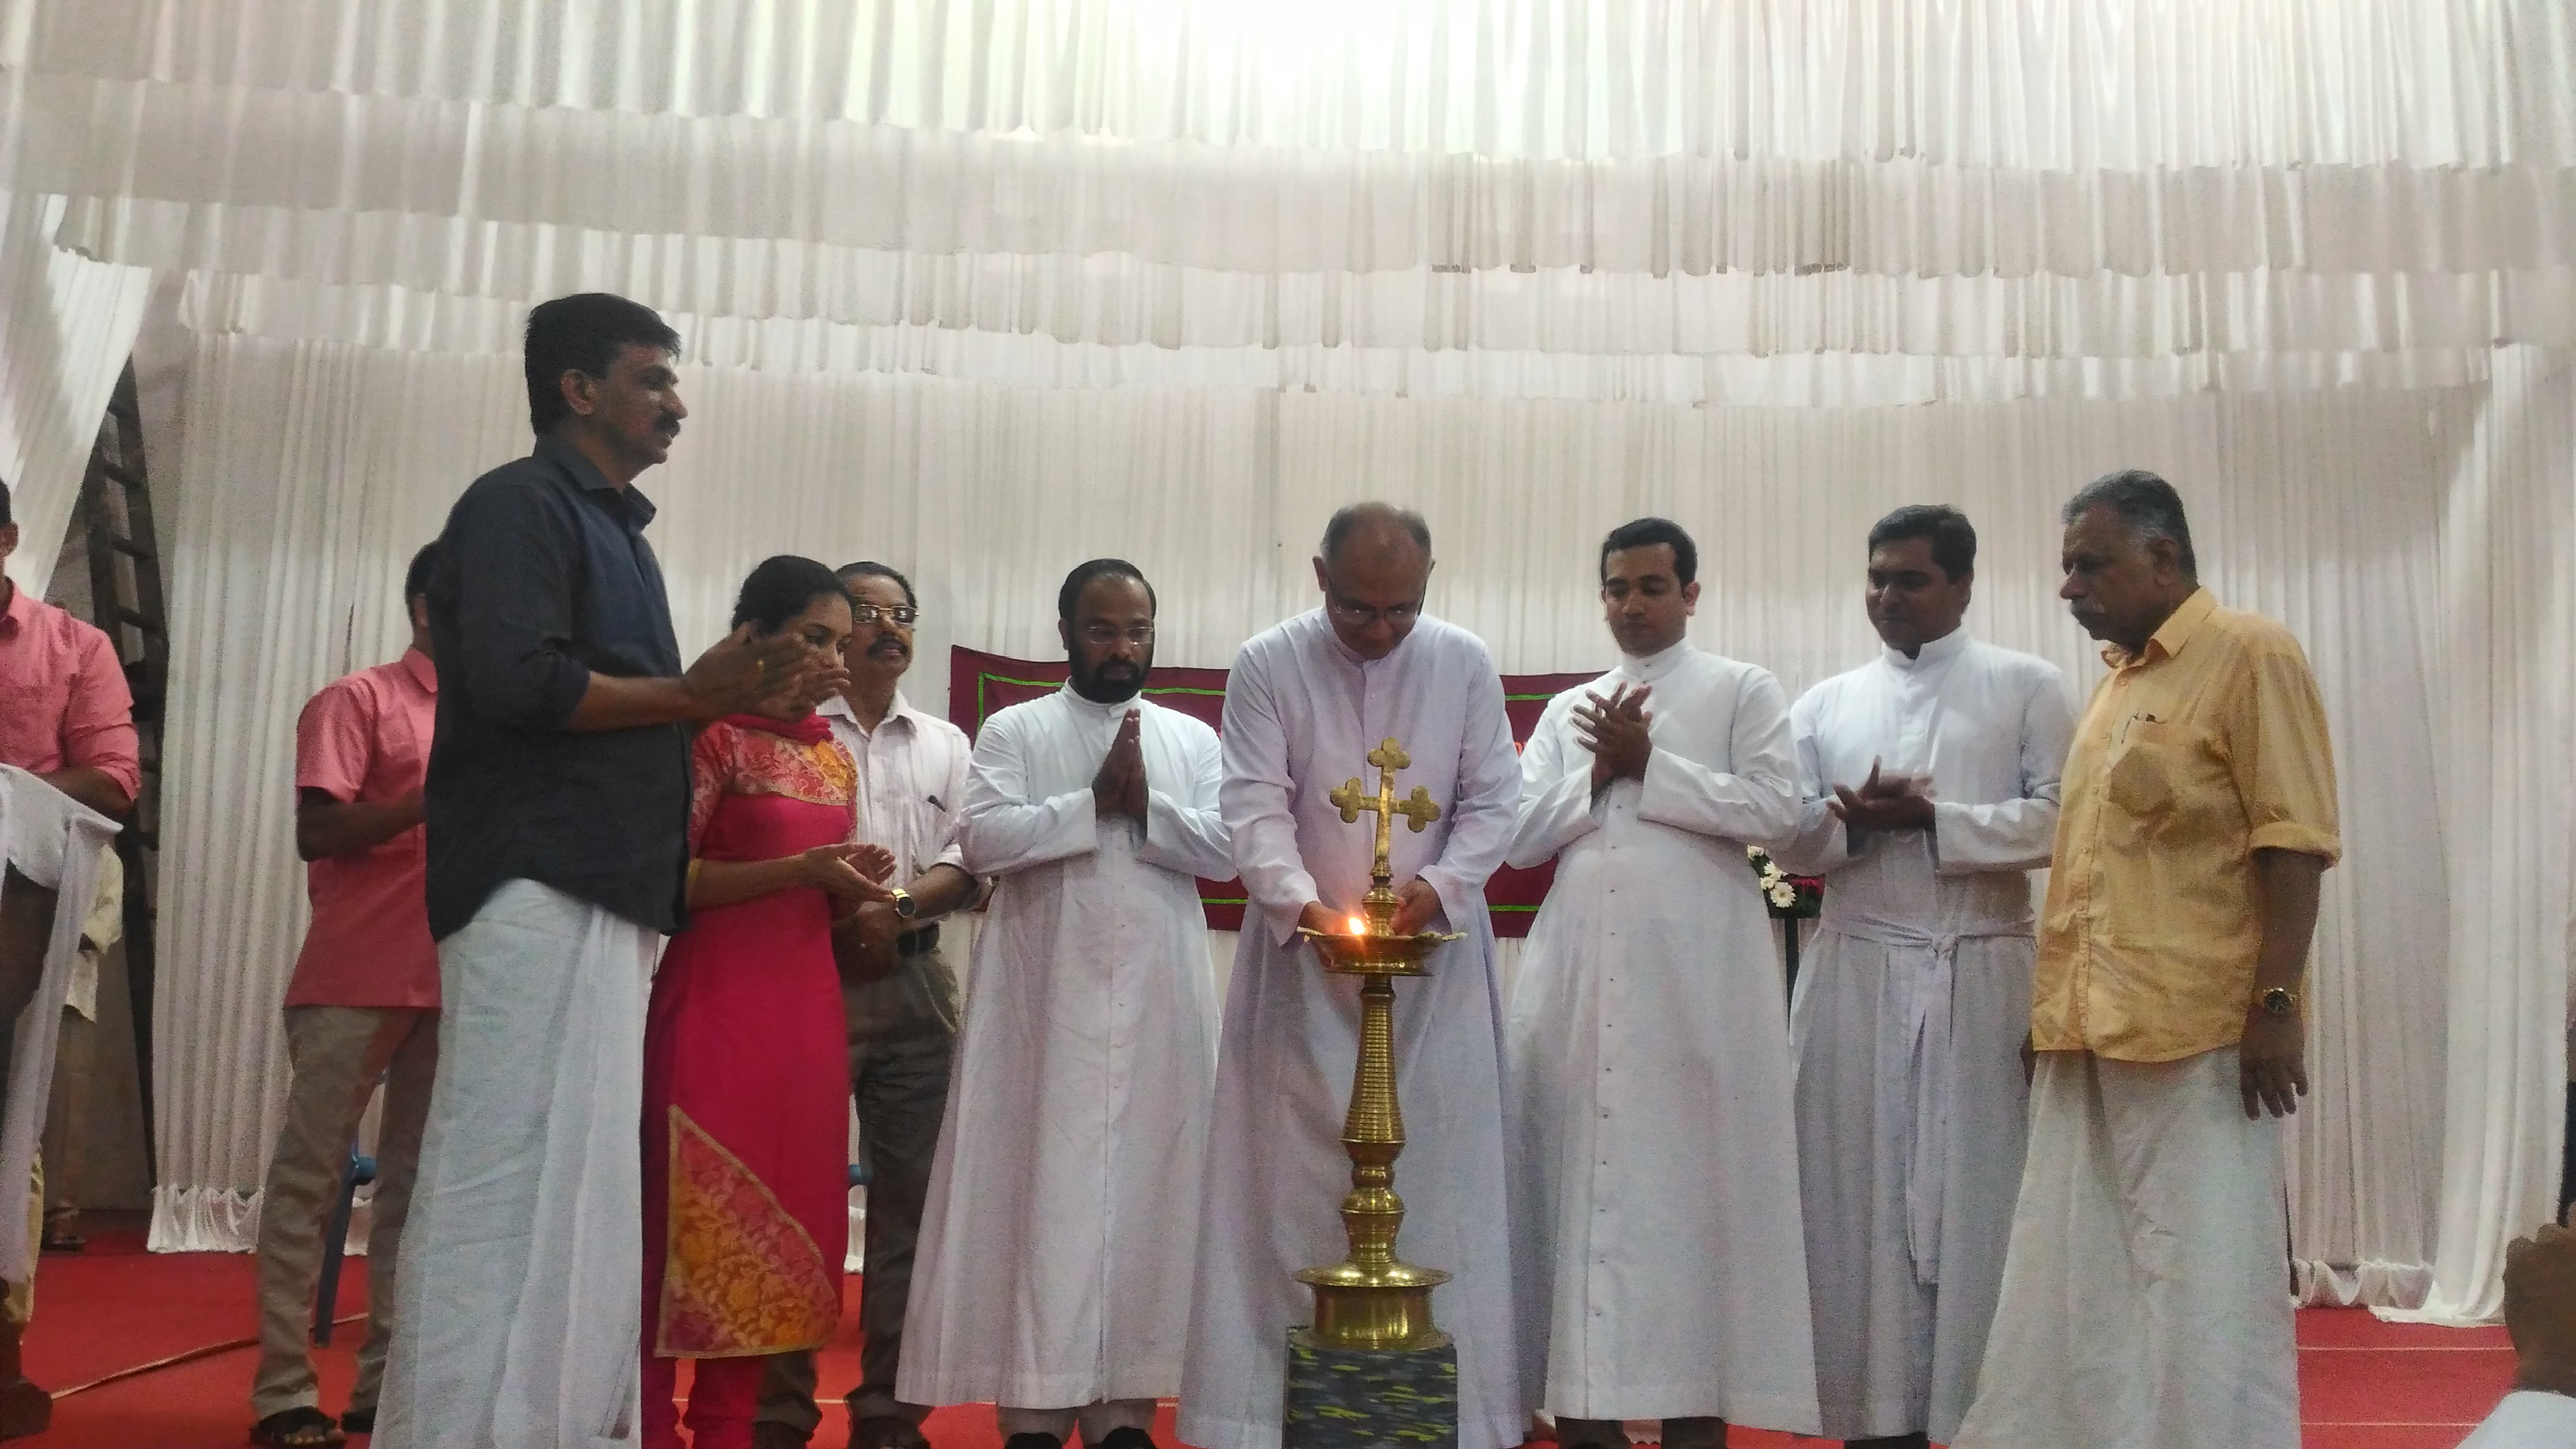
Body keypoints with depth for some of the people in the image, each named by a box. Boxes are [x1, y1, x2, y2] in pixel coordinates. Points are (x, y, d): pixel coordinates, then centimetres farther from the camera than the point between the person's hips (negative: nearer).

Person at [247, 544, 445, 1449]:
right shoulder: (359, 700, 0)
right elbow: (317, 832, -9)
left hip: (453, 986, 6)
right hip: (356, 983, -6)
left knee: (419, 1184, 6)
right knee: (308, 1179, -1)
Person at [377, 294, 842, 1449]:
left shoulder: (614, 529, 24)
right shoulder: (521, 504, -4)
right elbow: (515, 681, -19)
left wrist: (740, 701, 10)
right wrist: (692, 694, -8)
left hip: (603, 890, 10)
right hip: (537, 883, -10)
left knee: (578, 1176, 9)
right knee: (509, 1174, -10)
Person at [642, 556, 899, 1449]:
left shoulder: (836, 759, 15)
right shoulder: (711, 734, -5)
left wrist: (852, 888, -1)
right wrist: (798, 870, -18)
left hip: (806, 1007, 7)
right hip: (712, 1006, -7)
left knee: (784, 1217, 7)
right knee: (692, 1215, -5)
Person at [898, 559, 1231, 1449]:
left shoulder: (1193, 740, 13)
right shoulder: (1015, 731, 6)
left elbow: (1226, 849, 1)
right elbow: (982, 839, -8)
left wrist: (1144, 803, -12)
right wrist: (1095, 802, -10)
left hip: (1161, 1000, 2)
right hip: (1048, 996, -2)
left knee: (1147, 1183, 3)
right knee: (1047, 1182, -2)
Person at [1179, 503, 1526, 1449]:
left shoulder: (1466, 664, 2)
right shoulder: (1266, 665, -4)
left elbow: (1492, 801, 3)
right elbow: (1255, 808, -8)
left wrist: (1440, 885, -15)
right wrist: (1302, 901, -25)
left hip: (1433, 956, 1)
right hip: (1304, 952, -1)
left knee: (1437, 1177, 1)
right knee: (1292, 1176, -1)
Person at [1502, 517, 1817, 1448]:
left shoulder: (1743, 690, 8)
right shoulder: (1567, 710, 19)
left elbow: (1773, 808, -6)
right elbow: (1520, 837, 11)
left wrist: (1648, 766, -7)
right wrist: (1599, 776, -4)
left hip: (1696, 970, -3)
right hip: (1581, 966, 4)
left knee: (1691, 1173, -3)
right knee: (1583, 1170, 1)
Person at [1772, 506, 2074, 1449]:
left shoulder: (2027, 687, 7)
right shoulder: (1826, 703, 14)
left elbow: (2061, 818, -5)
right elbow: (1788, 840, 7)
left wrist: (1931, 818, -13)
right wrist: (1853, 822, -12)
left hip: (1984, 970, -2)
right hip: (1859, 971, 2)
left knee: (1978, 1192, 0)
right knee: (1862, 1193, 1)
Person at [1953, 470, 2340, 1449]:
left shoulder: (2247, 654, -4)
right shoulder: (2116, 680, 18)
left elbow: (2293, 843, -11)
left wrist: (2275, 1003, -18)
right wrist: (2055, 1003, 15)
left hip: (2197, 1032, -8)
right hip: (2088, 1033, 8)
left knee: (2204, 1284, -1)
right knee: (2074, 1285, 11)